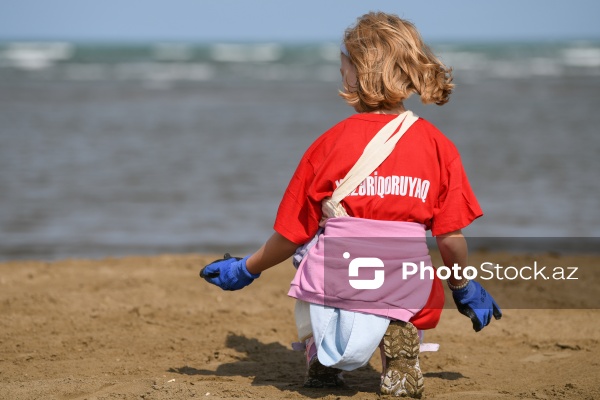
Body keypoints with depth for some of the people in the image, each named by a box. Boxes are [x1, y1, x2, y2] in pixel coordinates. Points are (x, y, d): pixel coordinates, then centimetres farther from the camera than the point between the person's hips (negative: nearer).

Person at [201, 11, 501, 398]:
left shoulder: (330, 144, 1)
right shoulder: (438, 145, 2)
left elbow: (292, 233, 6)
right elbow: (451, 237, 4)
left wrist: (247, 270, 24)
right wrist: (464, 288, 24)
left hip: (331, 289, 1)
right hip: (402, 291, -1)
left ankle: (319, 354, 11)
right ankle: (400, 338, -3)